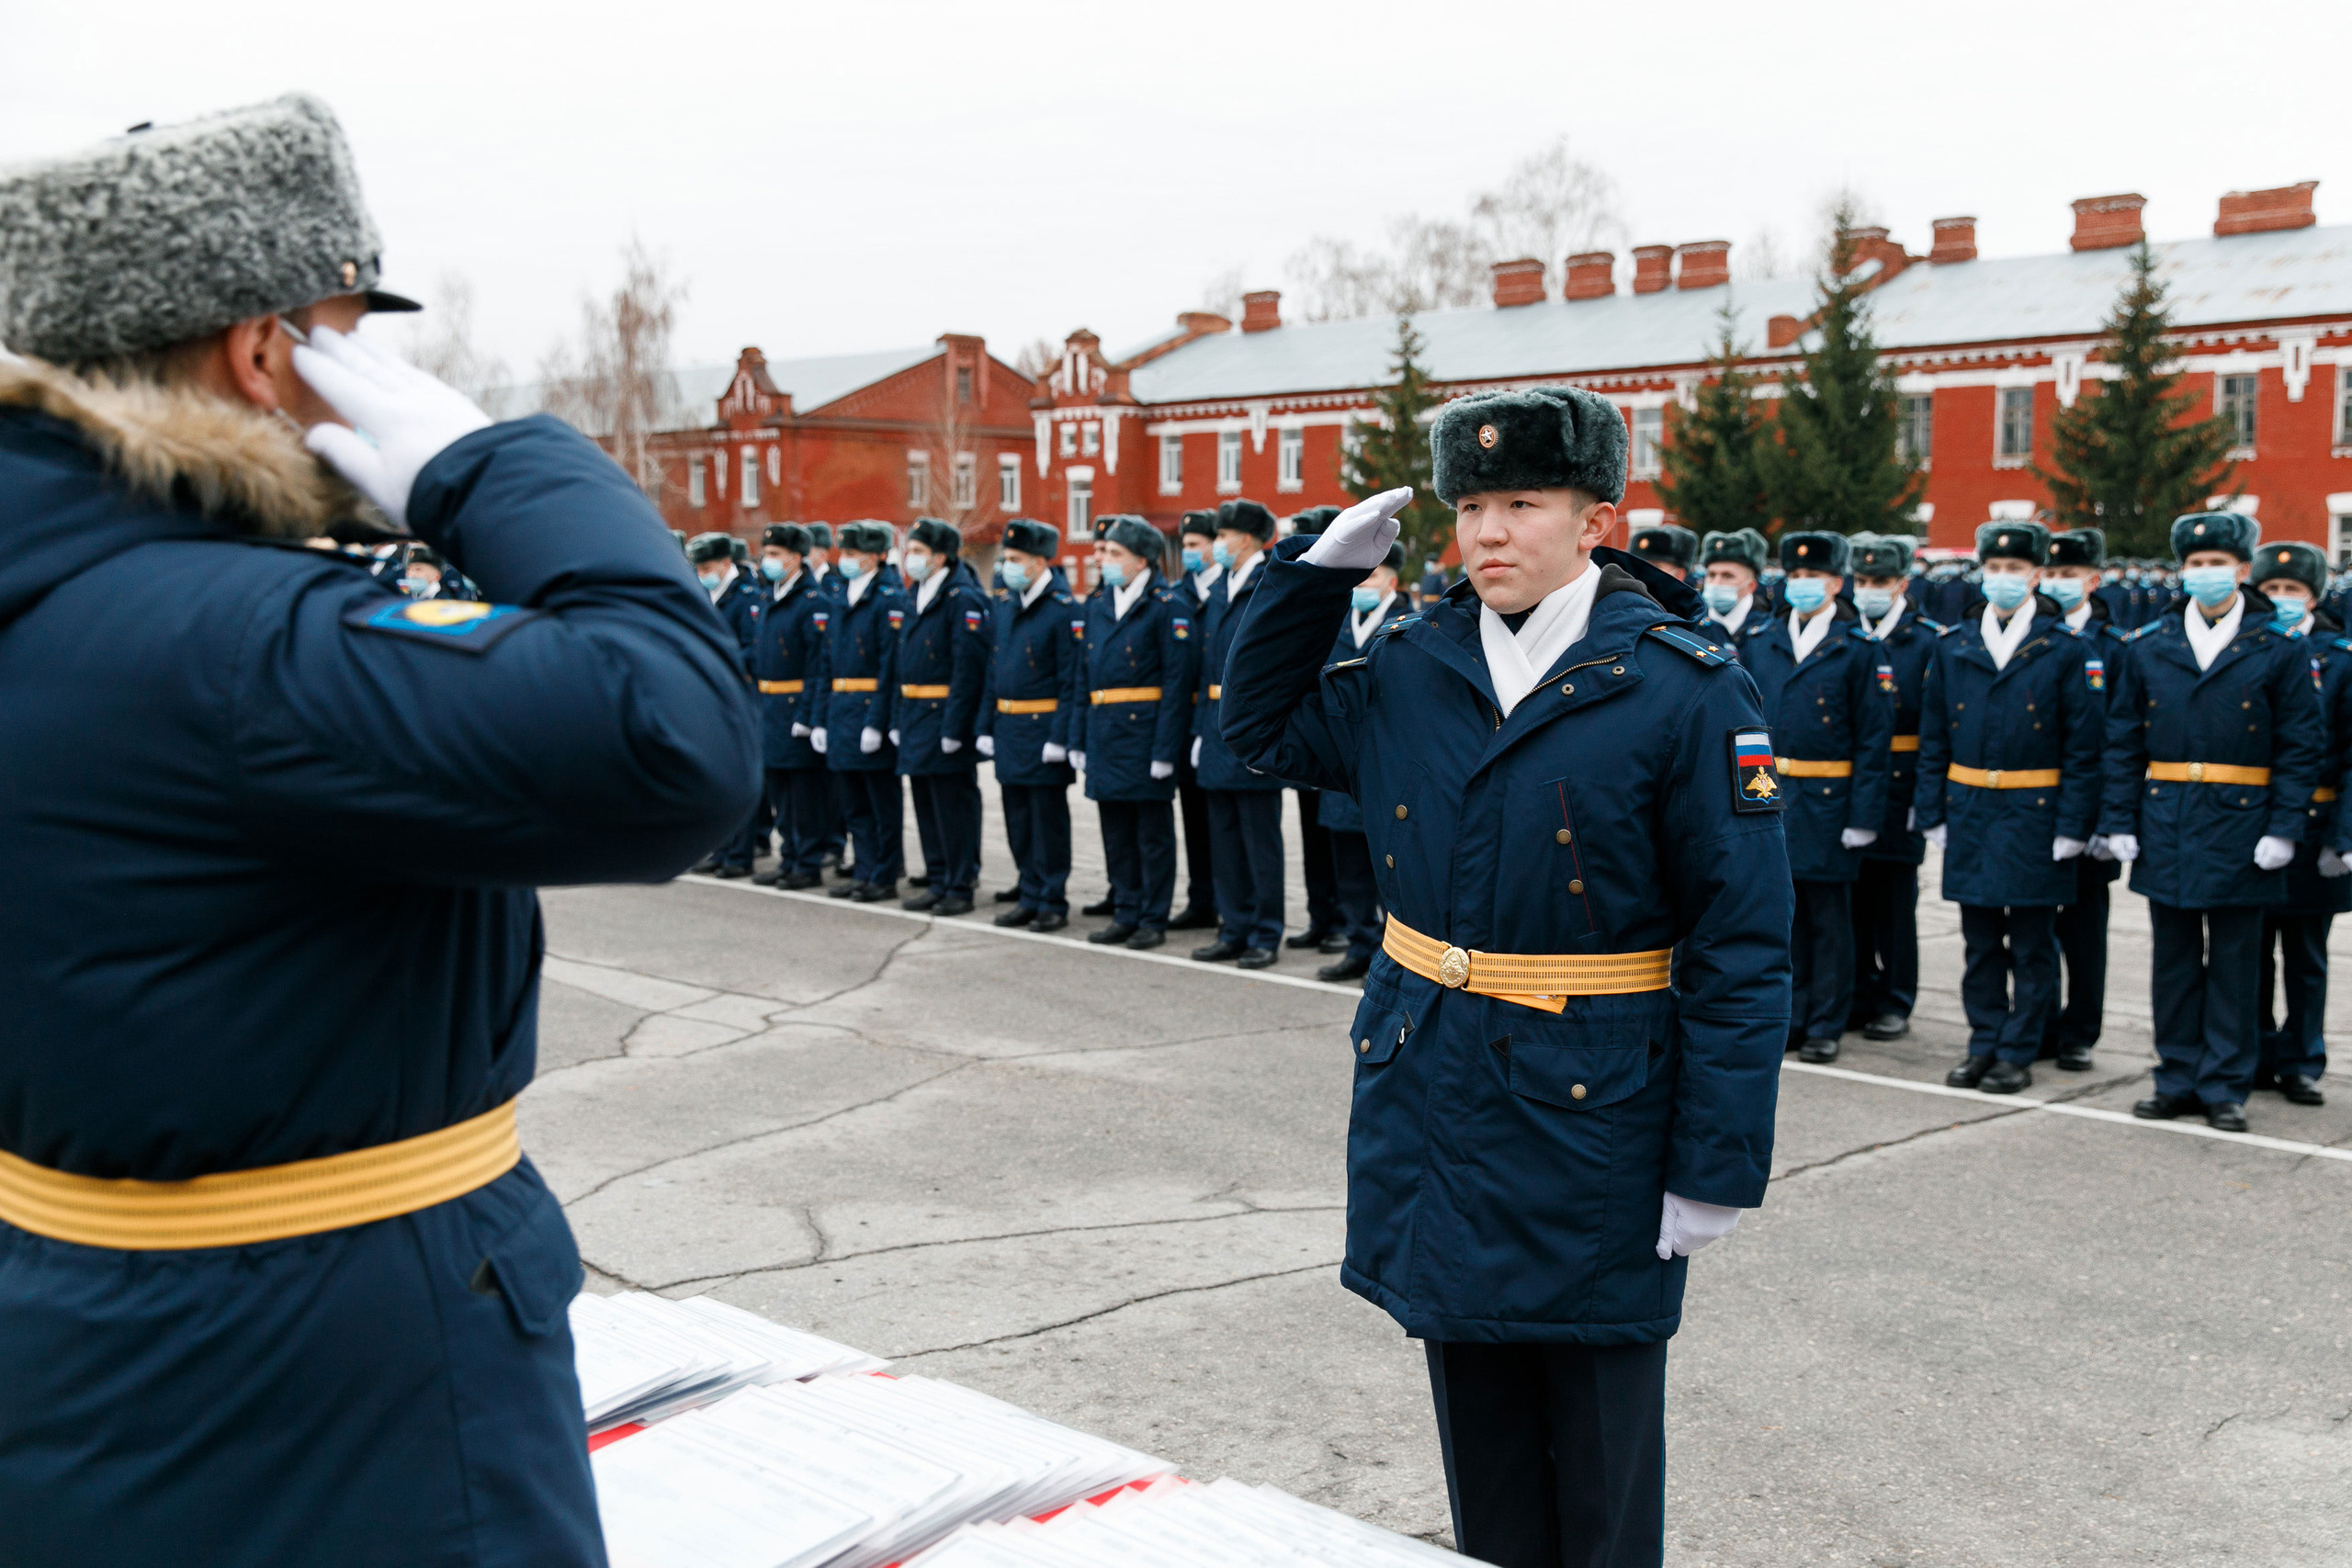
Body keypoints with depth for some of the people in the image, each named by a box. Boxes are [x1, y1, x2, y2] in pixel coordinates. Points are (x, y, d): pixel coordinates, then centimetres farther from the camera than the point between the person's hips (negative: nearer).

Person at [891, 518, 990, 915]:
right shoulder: (917, 597, 14)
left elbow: (968, 668, -18)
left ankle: (960, 887, 6)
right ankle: (937, 882, 22)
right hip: (916, 719, 9)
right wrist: (897, 718, 15)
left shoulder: (963, 598, -13)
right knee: (926, 805, 13)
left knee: (954, 805, -2)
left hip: (946, 718, -9)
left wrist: (953, 727, -21)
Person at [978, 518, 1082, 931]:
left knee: (1049, 820, 1)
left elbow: (1072, 681, -13)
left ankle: (1053, 902, 10)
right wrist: (986, 726, 10)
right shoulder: (1005, 606, 11)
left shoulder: (1064, 610, -11)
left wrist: (1060, 738, -17)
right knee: (1018, 820, 13)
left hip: (1044, 727, -7)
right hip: (1008, 729, 7)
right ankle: (1030, 896, 23)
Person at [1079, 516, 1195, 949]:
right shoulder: (1096, 604, 13)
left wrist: (1165, 748, -17)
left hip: (1146, 730, -7)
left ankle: (1153, 920, 10)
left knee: (1153, 830, 2)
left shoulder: (1168, 607, -8)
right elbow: (1086, 676, 15)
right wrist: (1080, 739, 10)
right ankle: (1126, 914, 21)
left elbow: (1177, 682, -12)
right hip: (1105, 731, 7)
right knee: (1116, 829, 12)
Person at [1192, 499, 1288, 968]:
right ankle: (1235, 930, 21)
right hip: (1219, 732, 8)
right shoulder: (1217, 592, 14)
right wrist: (1201, 727, 11)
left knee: (1261, 841, 0)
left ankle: (1265, 937, 9)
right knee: (1224, 839, 12)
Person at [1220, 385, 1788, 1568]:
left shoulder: (1685, 690, -12)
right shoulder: (1409, 669, 3)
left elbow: (1741, 950, -12)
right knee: (1483, 1452, 18)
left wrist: (1716, 1170, -14)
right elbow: (1261, 727, 19)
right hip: (1435, 1108, 5)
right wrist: (1319, 569, 3)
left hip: (1591, 1125, -4)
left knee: (1601, 1471, 10)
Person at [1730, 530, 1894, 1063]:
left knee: (1829, 917, 5)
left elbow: (1875, 737, -5)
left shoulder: (1857, 648, -3)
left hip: (1827, 800, -3)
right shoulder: (1758, 639, 8)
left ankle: (1826, 1025, 15)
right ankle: (1790, 1017, 20)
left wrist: (1864, 815, -10)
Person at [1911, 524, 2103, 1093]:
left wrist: (2072, 826, -9)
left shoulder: (2065, 650, -2)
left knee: (2032, 945, 5)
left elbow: (2083, 746, -4)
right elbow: (1933, 739, 9)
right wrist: (1933, 813, 4)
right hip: (1969, 813, 3)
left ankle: (2018, 1052, 14)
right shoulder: (1952, 647, 7)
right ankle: (1984, 1045, 19)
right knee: (1980, 941, 10)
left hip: (2034, 814, -3)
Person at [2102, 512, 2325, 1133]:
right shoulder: (2148, 647, 7)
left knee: (2234, 962, 4)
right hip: (2166, 824, 2)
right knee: (2174, 959, 9)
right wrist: (2120, 821, 1)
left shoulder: (2277, 649, 1)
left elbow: (2302, 746, -1)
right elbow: (2123, 741, 8)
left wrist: (2285, 827, -9)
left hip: (2240, 825, -2)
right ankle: (2179, 1079, 19)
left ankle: (2225, 1087, 13)